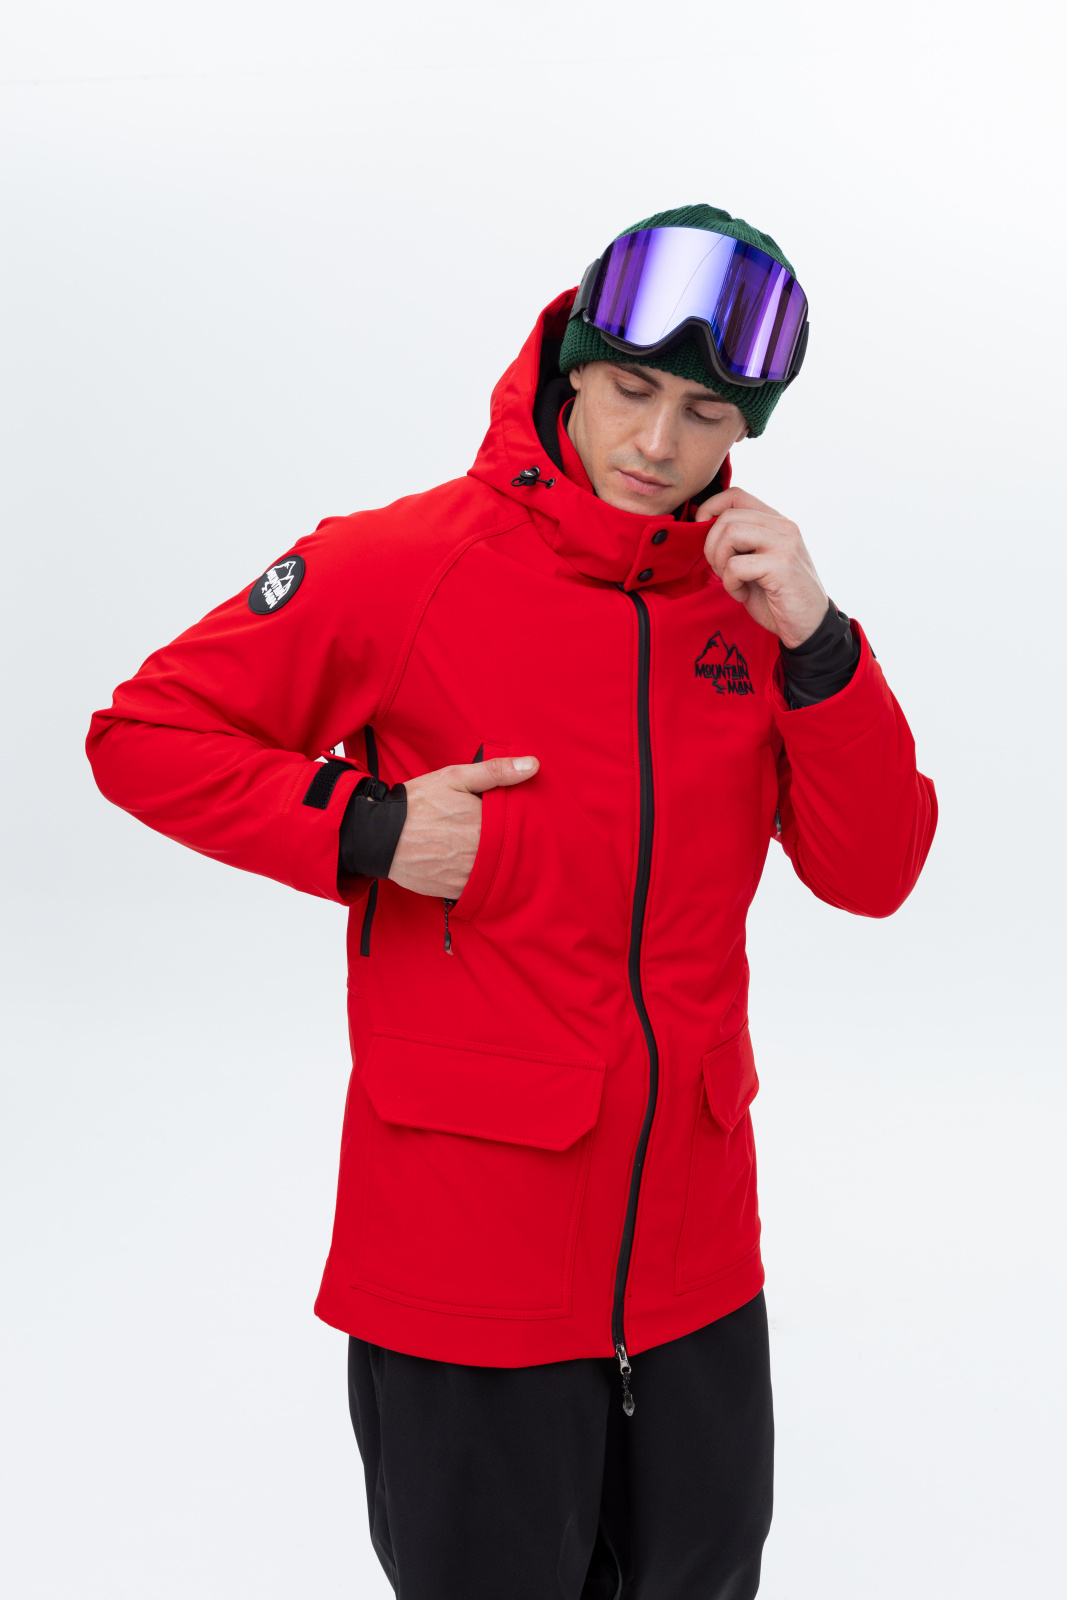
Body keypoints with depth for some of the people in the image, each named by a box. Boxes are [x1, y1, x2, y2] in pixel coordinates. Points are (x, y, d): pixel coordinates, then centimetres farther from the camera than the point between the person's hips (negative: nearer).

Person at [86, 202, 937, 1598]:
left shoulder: (753, 600, 2)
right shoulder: (405, 564, -10)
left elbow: (874, 876, -2)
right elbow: (142, 732, -4)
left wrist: (814, 642, -15)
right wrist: (360, 827, -17)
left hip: (692, 1253, 5)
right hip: (465, 1251, -4)